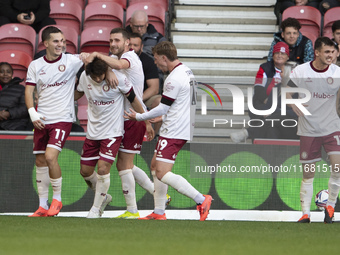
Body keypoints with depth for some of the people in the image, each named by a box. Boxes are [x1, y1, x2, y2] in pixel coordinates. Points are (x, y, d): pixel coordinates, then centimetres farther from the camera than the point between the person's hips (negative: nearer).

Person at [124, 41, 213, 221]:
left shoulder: (174, 79, -19)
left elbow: (162, 108, -14)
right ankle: (159, 212, 18)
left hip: (174, 132, -11)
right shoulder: (186, 71, 12)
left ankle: (201, 200, -17)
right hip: (183, 129, 11)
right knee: (155, 164, 17)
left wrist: (139, 117, -1)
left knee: (162, 174, -15)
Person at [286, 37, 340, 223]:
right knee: (308, 173, 3)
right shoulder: (300, 71, -4)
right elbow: (288, 92, 9)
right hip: (308, 129, 0)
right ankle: (305, 213, 12)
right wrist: (296, 107, -5)